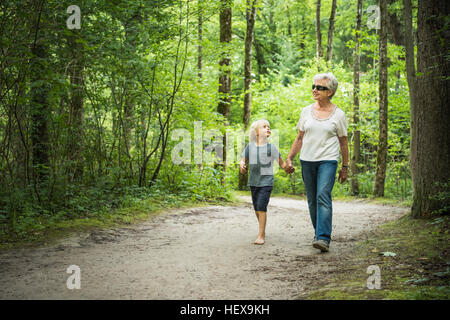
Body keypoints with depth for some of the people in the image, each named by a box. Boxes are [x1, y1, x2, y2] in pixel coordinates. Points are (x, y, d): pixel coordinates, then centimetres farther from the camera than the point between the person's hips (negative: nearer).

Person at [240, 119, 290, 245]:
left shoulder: (271, 147, -2)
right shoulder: (250, 146, 5)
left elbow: (281, 163, 0)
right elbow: (243, 160, 10)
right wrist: (242, 165, -13)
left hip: (266, 182, -4)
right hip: (253, 182, 4)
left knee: (262, 207, -14)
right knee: (256, 208, 11)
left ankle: (260, 236, -10)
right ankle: (263, 231, 30)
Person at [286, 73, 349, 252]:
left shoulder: (338, 115, 1)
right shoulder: (307, 111, 8)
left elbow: (343, 142, 7)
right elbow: (299, 138, 14)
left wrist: (345, 167, 8)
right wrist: (289, 159, 7)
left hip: (328, 160, -4)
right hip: (307, 161, 4)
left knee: (323, 196, -19)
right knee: (312, 200, 7)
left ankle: (323, 238, -23)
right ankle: (319, 233, 22)